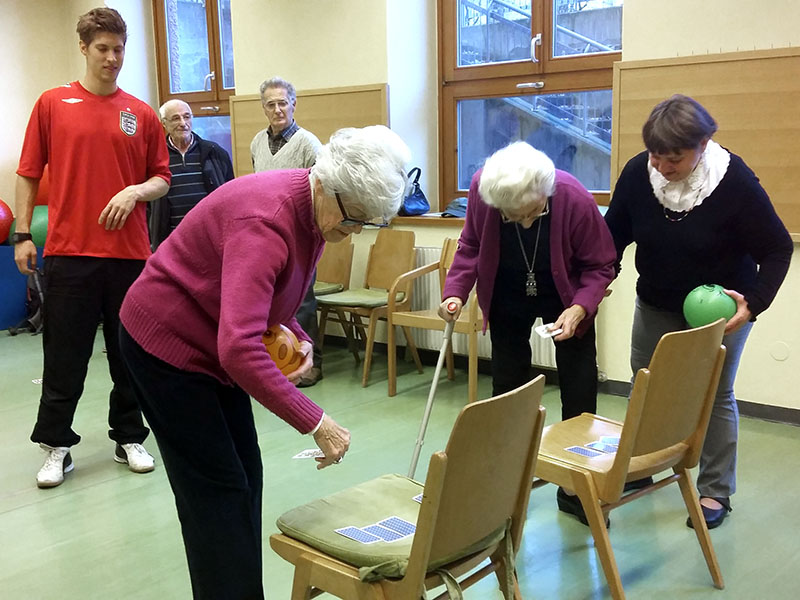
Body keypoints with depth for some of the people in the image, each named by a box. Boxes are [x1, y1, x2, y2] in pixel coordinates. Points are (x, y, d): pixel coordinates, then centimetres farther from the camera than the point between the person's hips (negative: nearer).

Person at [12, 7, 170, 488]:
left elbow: (162, 179, 10)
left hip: (129, 252, 2)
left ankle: (129, 437, 24)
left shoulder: (143, 115, 7)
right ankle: (57, 446, 16)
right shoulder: (53, 104, 5)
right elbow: (29, 174, 6)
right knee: (65, 356, 4)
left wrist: (135, 191, -11)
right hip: (69, 250, -1)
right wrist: (22, 235, 1)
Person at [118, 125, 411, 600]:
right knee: (217, 488, -5)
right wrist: (315, 422, -39)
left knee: (245, 476, 11)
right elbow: (239, 348, -42)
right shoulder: (266, 222, -33)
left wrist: (298, 339, -7)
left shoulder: (315, 210, -5)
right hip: (167, 343, -9)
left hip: (212, 344, 9)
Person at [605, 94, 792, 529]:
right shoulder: (637, 173, -17)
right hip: (656, 304, 4)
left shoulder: (735, 181, -25)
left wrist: (754, 303, -27)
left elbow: (777, 249, -16)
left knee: (714, 395, 4)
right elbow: (614, 233, -3)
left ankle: (715, 492, 18)